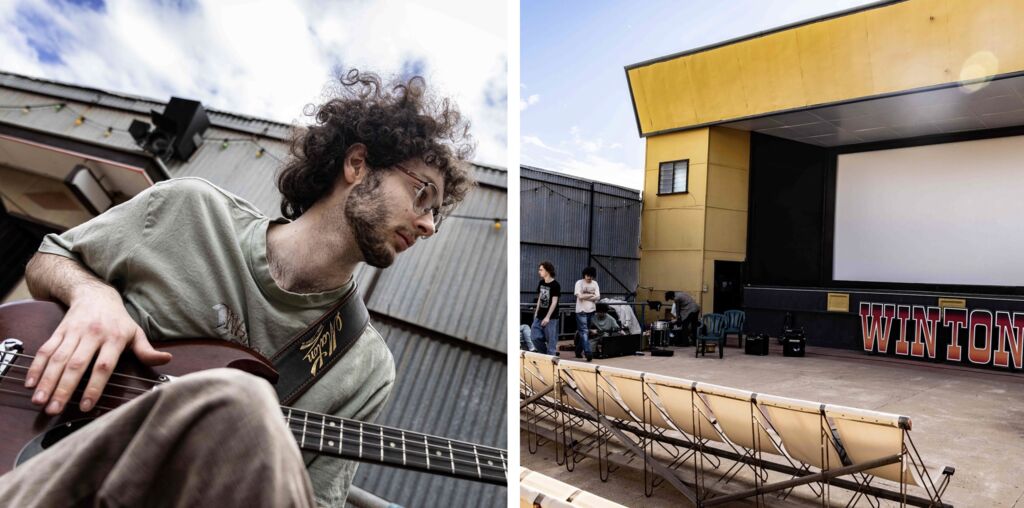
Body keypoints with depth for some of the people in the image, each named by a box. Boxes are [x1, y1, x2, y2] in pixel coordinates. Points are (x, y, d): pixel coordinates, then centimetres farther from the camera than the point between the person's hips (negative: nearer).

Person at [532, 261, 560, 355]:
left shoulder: (555, 285, -12)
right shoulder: (541, 283, 8)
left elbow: (554, 302, -15)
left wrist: (548, 317, -19)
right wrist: (536, 312, 14)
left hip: (551, 318, -7)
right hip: (540, 316, 7)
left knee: (551, 340, -1)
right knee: (536, 337, 4)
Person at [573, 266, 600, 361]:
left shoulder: (595, 283, 8)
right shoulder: (579, 283, -5)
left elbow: (597, 297, 0)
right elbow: (580, 296, -16)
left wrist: (585, 296, -11)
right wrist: (591, 295, -5)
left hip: (591, 311, 5)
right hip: (581, 311, -5)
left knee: (583, 332, 12)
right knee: (584, 332, -10)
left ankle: (578, 351, 24)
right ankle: (587, 353, -16)